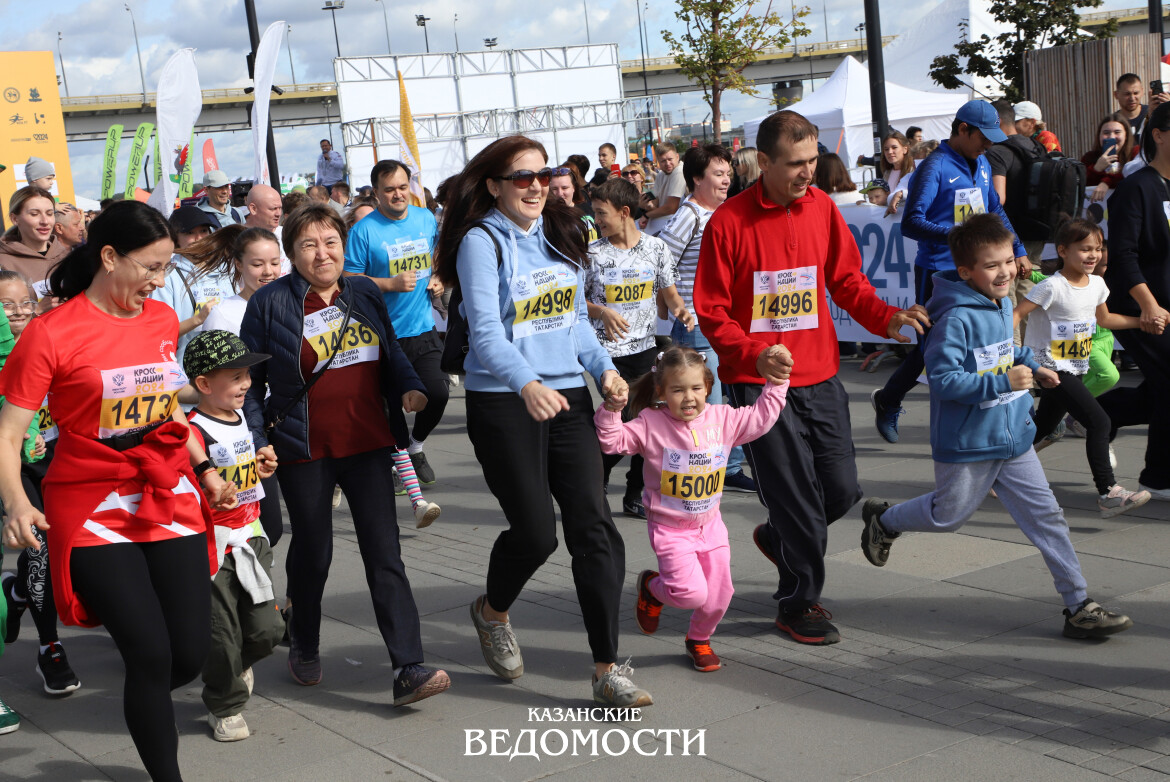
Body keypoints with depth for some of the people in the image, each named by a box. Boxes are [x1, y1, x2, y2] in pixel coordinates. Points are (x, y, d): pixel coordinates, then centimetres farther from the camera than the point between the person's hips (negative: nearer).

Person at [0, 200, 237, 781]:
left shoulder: (163, 320, 7)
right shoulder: (51, 333, -12)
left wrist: (205, 470, 18)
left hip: (172, 503, 5)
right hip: (95, 514, -5)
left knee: (189, 656, 2)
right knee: (151, 656, -9)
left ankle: (144, 711, 36)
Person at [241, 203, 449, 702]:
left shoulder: (365, 295, 7)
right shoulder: (270, 303, -5)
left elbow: (391, 355, 19)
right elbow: (249, 380, -2)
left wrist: (410, 388, 0)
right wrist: (255, 444, -8)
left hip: (368, 444, 3)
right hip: (305, 453, -3)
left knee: (384, 553, -3)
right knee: (313, 551, 11)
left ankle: (408, 669, -6)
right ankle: (303, 646, 37)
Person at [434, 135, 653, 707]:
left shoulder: (559, 234, 11)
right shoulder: (481, 241, -9)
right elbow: (485, 332, -21)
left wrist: (604, 369, 2)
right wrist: (528, 385, -37)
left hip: (566, 397, 5)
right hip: (503, 402, -5)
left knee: (592, 524, -4)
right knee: (535, 531, -5)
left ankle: (608, 670, 0)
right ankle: (492, 612, 30)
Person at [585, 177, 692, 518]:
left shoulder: (656, 248, 3)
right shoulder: (592, 254, -2)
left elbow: (668, 291, 13)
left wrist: (679, 309, -8)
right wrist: (602, 312, -16)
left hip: (647, 348, 3)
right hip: (609, 351, -3)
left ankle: (636, 496, 20)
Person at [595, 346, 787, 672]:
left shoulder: (722, 419, -2)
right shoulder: (651, 424, -14)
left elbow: (761, 418, 8)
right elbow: (613, 440, -17)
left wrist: (776, 384, 2)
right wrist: (611, 409, -31)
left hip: (710, 524, 5)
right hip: (670, 528, -5)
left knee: (719, 594, 7)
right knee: (691, 593, -18)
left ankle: (699, 639, 39)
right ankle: (651, 586, 17)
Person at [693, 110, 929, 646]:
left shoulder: (822, 208, 4)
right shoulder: (729, 222, -11)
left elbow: (846, 281, 11)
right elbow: (711, 311, -8)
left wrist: (885, 318, -7)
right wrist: (754, 354, -24)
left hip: (820, 377, 5)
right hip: (759, 382, -5)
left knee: (842, 489, 6)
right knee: (796, 497, -1)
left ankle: (777, 539, 37)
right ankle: (798, 604, 20)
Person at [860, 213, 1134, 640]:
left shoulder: (1002, 303, 5)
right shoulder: (956, 318, -23)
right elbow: (942, 378, -28)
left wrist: (1031, 367, 7)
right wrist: (1003, 382, -30)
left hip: (1012, 437, 7)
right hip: (967, 445, -7)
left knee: (1046, 516, 4)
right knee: (948, 515, 13)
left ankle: (1078, 606, 10)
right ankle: (882, 520, 41)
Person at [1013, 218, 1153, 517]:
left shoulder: (1096, 284, 6)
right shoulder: (1053, 287, -19)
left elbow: (1104, 318, 23)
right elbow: (1017, 313, -20)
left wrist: (1143, 321, 20)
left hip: (1075, 368, 9)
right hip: (1050, 367, -8)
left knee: (1042, 430, 15)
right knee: (1098, 421, -18)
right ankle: (1108, 494, -17)